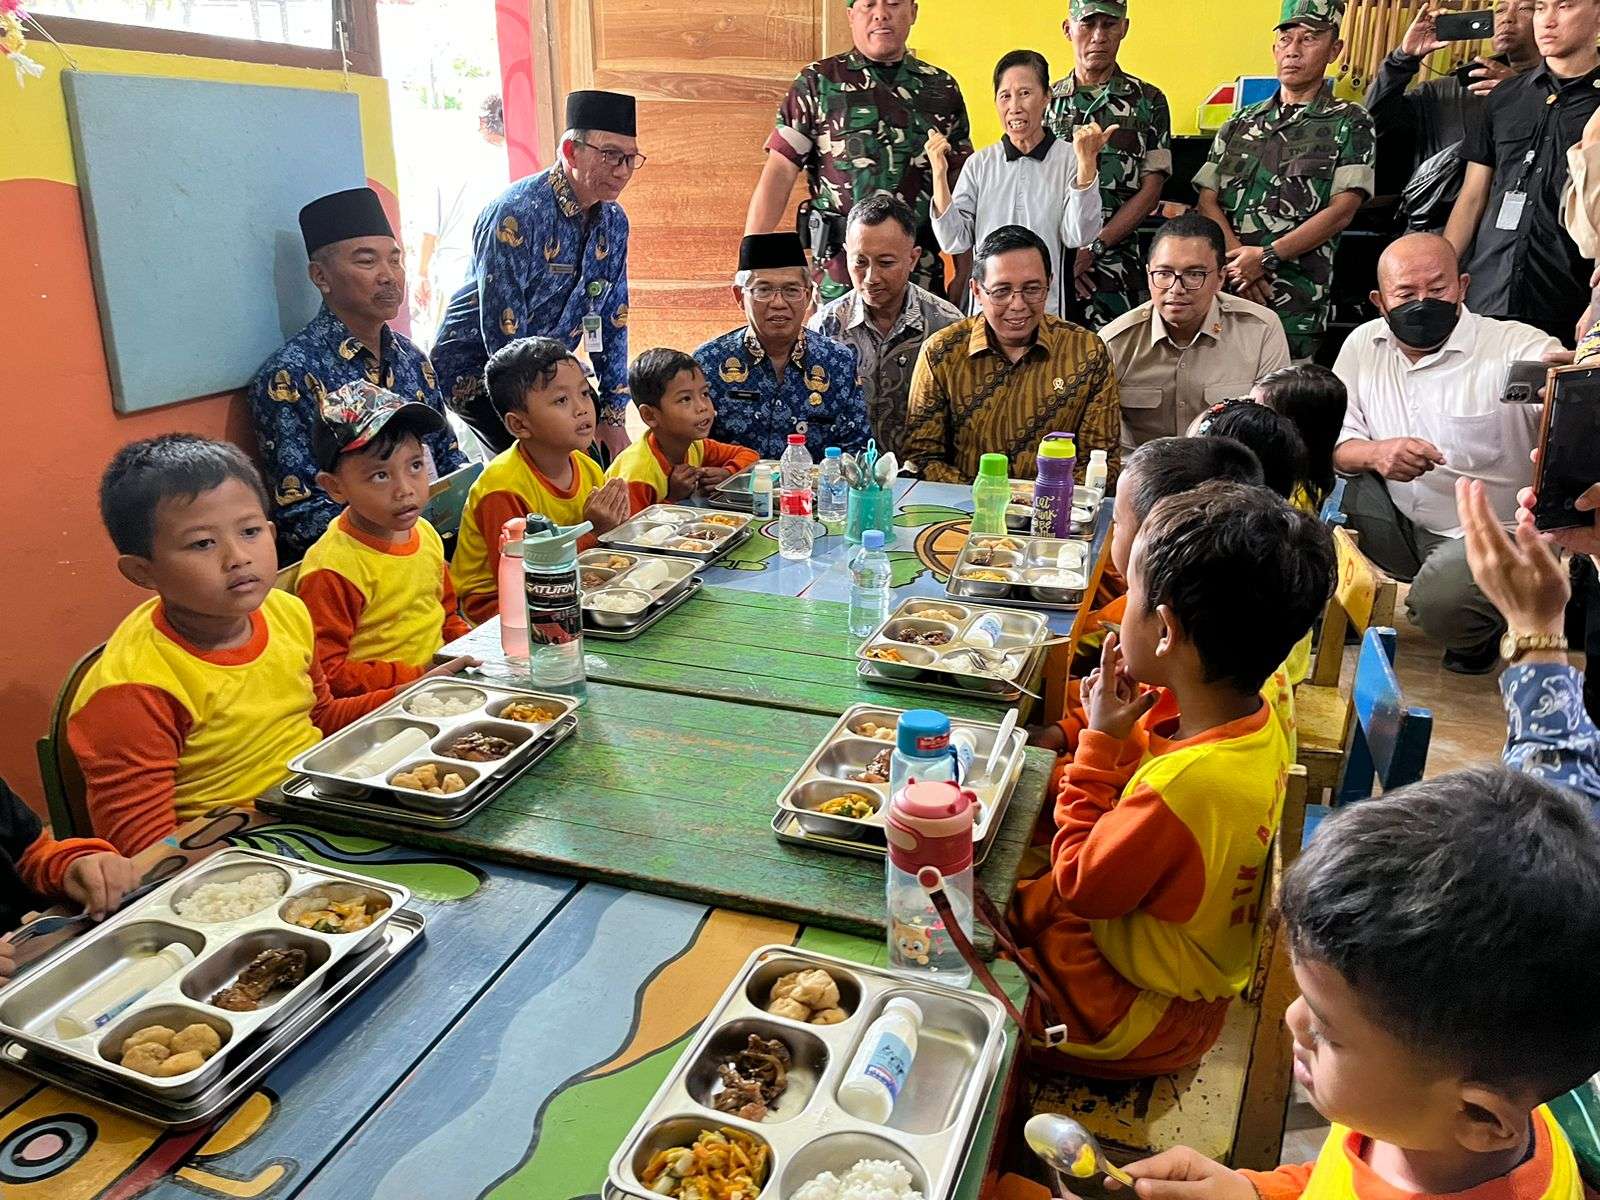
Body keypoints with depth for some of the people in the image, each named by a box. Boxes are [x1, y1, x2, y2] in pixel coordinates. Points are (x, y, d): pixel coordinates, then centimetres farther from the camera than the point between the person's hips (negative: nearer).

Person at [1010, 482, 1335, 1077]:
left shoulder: (1183, 785, -39)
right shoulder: (1262, 721, -11)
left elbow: (1079, 887, -21)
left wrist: (1100, 742, -19)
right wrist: (1121, 728, -8)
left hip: (1145, 1017, -8)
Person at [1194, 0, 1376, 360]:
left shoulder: (1350, 124, 7)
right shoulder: (1240, 124, 18)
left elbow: (1342, 210, -3)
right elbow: (1207, 200, 9)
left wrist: (1266, 257, -13)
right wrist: (1238, 258, -9)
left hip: (1296, 299, -3)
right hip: (1224, 288, 3)